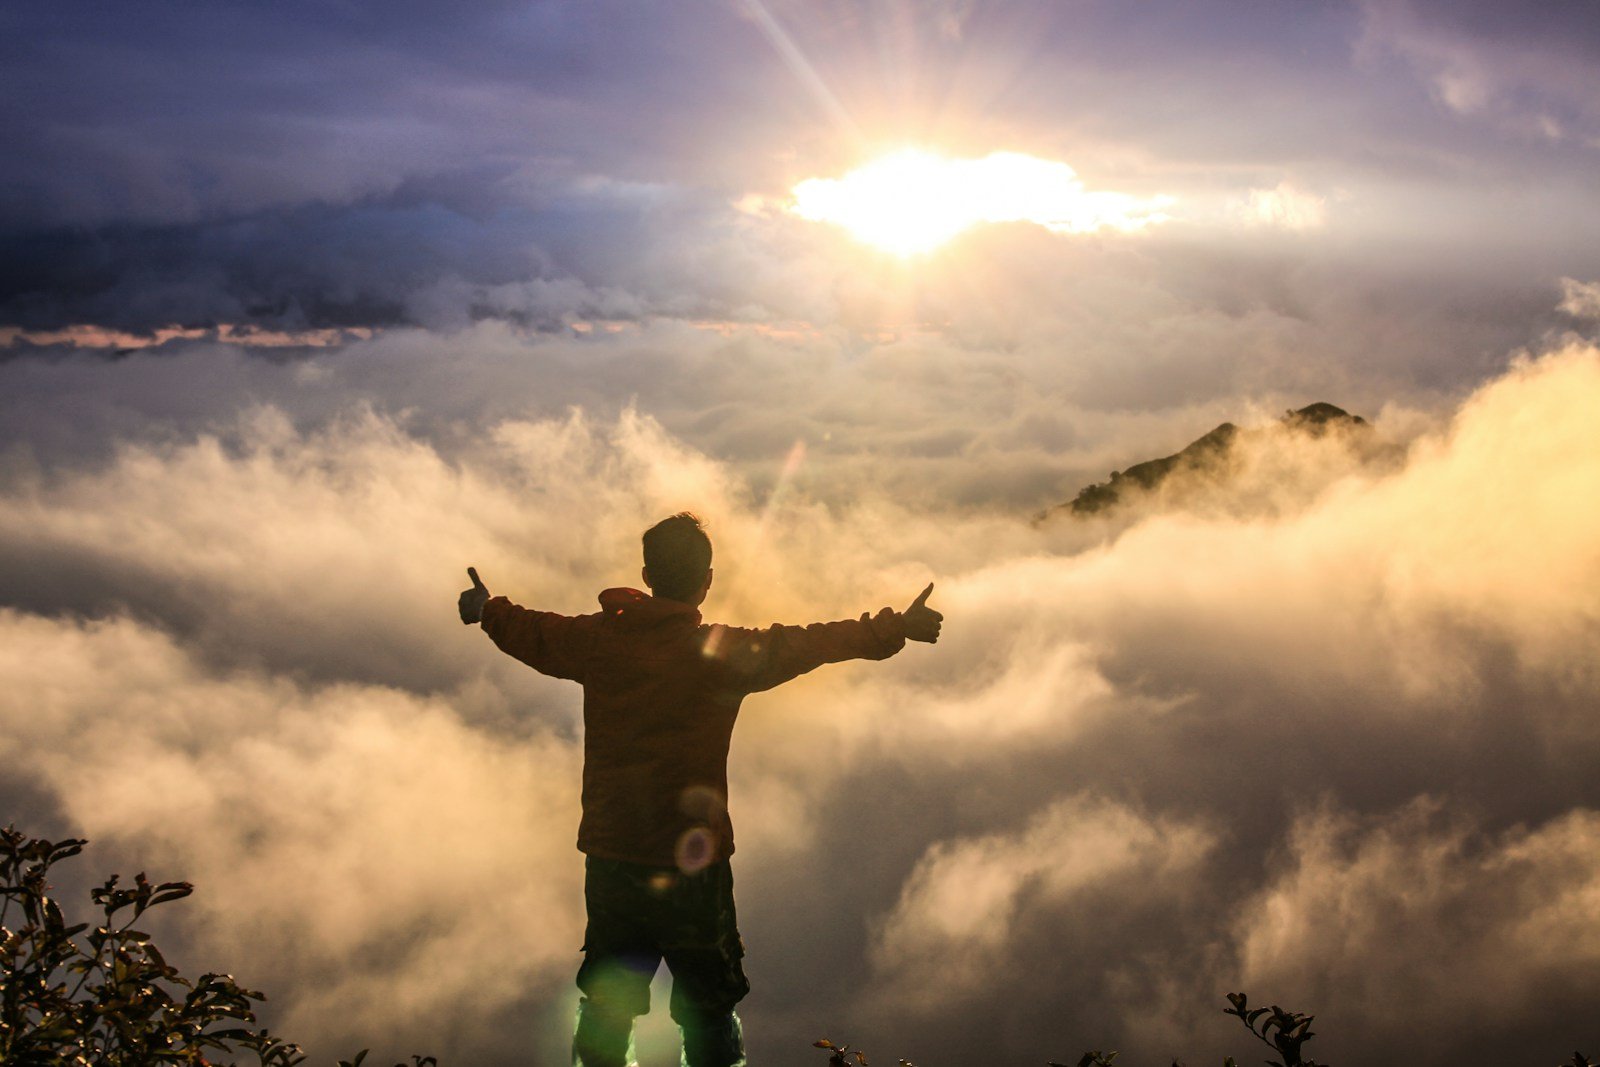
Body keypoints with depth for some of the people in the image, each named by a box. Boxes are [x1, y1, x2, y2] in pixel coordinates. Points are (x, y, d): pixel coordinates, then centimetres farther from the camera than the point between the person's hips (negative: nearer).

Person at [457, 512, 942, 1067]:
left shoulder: (598, 640, -1)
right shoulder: (725, 652, -12)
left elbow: (531, 634, 17)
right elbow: (814, 643, -4)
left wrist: (488, 610, 38)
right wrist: (895, 628, 9)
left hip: (610, 862, 4)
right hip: (693, 869, -4)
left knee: (605, 1008, 16)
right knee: (708, 1012, 8)